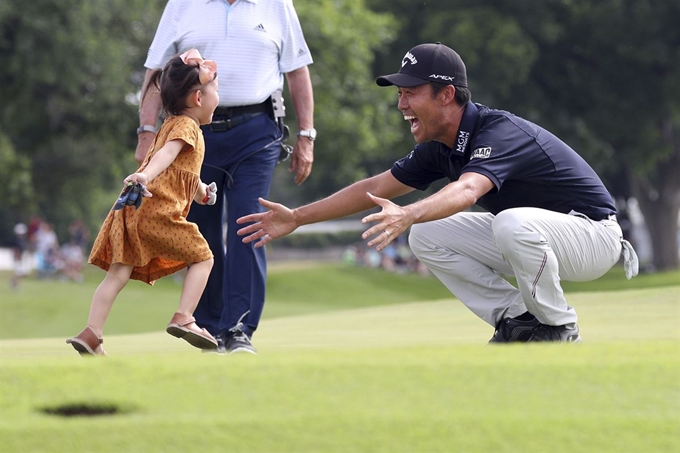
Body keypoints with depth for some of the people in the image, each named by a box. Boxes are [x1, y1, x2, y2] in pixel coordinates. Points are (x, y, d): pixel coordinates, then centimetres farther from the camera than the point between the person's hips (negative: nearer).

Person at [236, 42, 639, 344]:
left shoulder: (501, 133, -28)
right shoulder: (441, 148, 0)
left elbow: (467, 190, -48)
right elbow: (376, 188, 6)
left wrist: (408, 215, -65)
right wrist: (296, 218, 3)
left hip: (593, 234, -8)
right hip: (524, 238, 9)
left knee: (512, 222, -39)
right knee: (427, 236, -3)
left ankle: (560, 331, -17)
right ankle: (518, 320, 1)